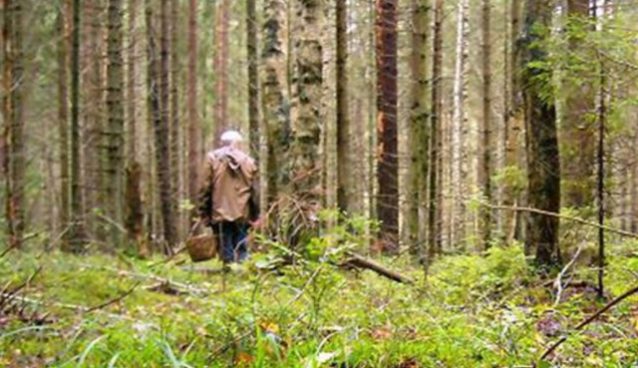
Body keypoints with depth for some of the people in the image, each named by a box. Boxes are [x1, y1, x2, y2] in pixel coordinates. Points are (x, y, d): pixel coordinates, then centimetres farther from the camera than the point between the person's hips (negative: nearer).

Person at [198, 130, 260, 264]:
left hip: (221, 213, -2)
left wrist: (204, 213, 3)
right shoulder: (249, 161, 8)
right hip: (242, 214, 2)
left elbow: (206, 188, -1)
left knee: (227, 252, 0)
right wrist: (255, 216, 12)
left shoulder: (213, 158, 2)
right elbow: (254, 191, 7)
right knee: (241, 250, 7)